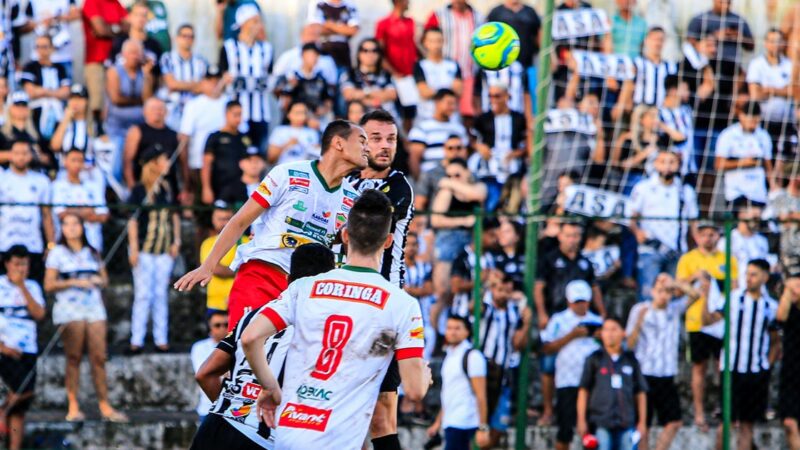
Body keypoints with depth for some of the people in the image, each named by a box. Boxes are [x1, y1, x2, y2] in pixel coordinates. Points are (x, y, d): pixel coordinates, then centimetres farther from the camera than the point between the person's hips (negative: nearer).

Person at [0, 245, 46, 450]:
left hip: (27, 351, 4)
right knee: (24, 389, -24)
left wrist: (22, 287, -8)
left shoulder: (32, 287, 13)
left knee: (21, 409, 0)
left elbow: (39, 314, -3)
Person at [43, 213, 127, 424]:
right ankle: (73, 407, -5)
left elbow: (104, 279, 21)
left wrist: (99, 281, -2)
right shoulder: (57, 253, 5)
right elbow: (49, 285, -2)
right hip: (70, 310, -4)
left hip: (94, 309, 4)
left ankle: (105, 406, -2)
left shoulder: (92, 253, 18)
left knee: (99, 357, -3)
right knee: (74, 358, -7)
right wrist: (73, 282, -12)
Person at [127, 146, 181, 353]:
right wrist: (133, 248, -11)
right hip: (144, 249, -4)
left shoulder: (167, 189, 10)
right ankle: (136, 340, -1)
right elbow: (132, 219, -6)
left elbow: (175, 216, 18)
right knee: (143, 295, -4)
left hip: (165, 250, 4)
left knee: (161, 295, 5)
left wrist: (176, 241, 9)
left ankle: (161, 339, 7)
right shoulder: (139, 190, -4)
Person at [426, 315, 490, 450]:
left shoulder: (472, 357, -9)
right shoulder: (449, 356, 16)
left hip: (462, 423, -8)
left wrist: (482, 428, -18)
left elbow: (480, 396, -13)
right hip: (450, 423, 8)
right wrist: (438, 422, 21)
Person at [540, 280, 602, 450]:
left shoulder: (597, 321, 15)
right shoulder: (559, 321, 5)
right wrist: (572, 335, -11)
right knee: (566, 426, -1)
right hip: (567, 382, -3)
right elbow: (547, 348, -4)